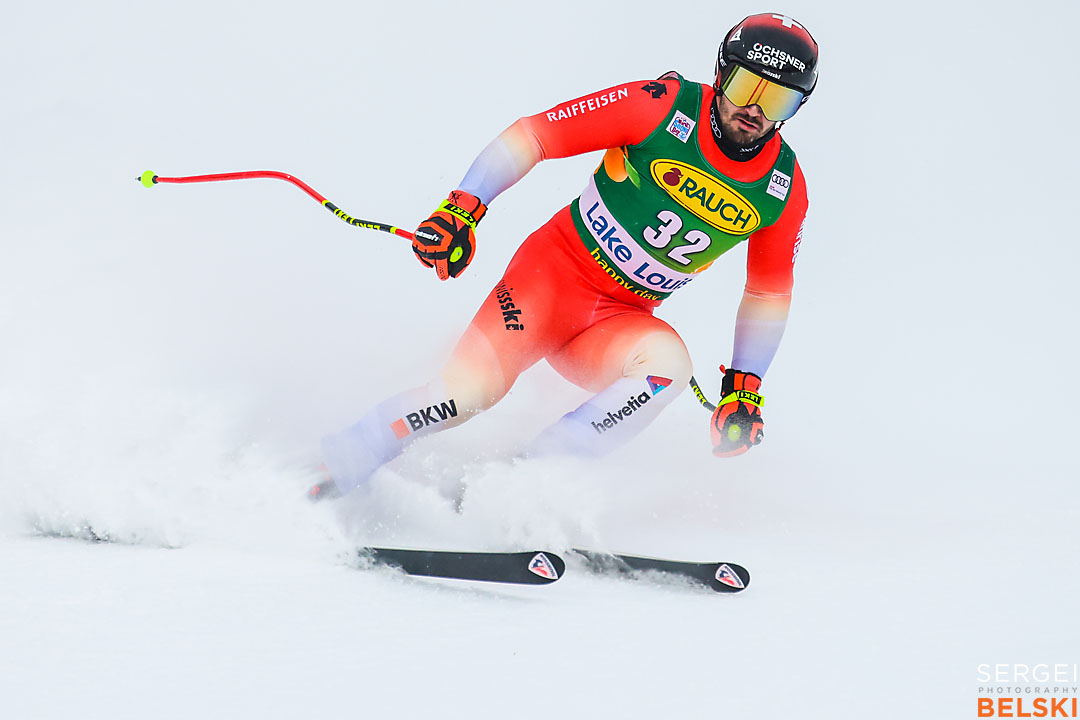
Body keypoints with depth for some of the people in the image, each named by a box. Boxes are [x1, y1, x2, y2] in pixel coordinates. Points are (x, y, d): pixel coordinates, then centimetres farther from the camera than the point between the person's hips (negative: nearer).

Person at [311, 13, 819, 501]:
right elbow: (531, 135, -12)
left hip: (621, 319, 4)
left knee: (668, 361, -30)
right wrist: (463, 207, -22)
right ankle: (320, 479, -9)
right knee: (471, 387, -24)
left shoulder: (785, 189, -3)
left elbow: (769, 293, 10)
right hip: (556, 270, -3)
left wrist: (745, 390, 3)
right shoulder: (664, 108, -15)